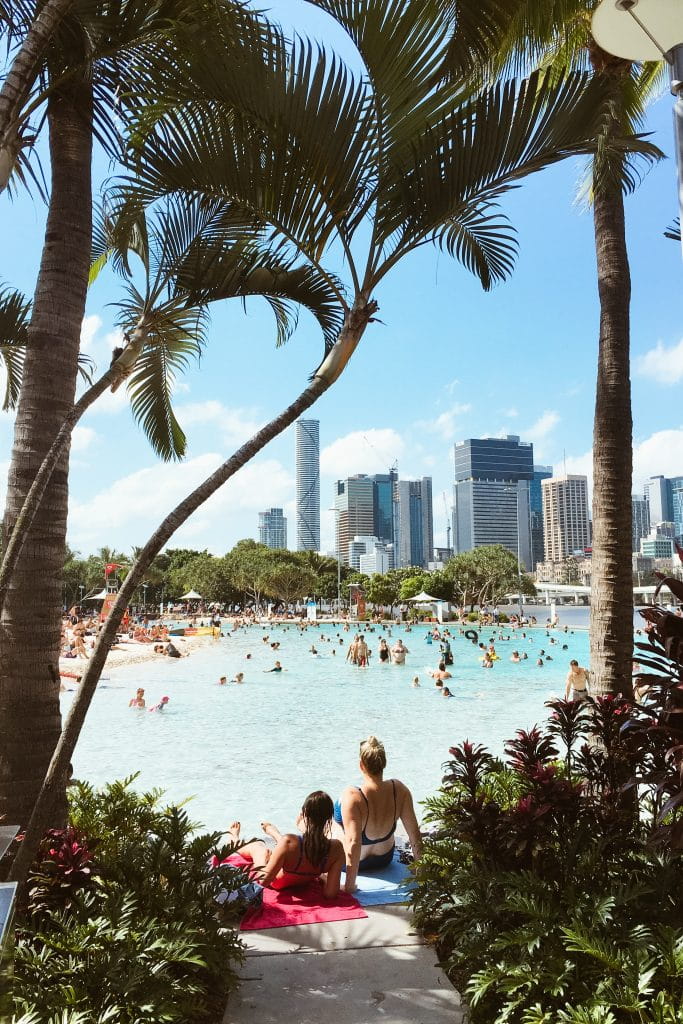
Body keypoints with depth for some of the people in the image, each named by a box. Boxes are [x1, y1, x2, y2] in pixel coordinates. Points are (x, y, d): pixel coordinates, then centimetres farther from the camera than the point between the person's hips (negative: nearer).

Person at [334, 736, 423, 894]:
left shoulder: (352, 797, -37)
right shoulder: (399, 789, -23)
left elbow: (354, 843, -37)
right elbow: (414, 833, -16)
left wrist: (349, 885, -28)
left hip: (357, 861, -4)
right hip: (385, 859, 4)